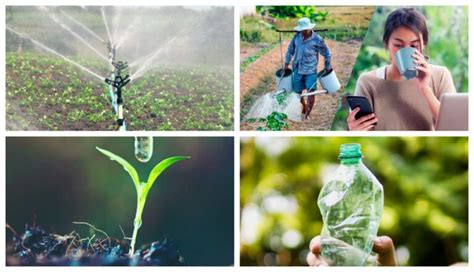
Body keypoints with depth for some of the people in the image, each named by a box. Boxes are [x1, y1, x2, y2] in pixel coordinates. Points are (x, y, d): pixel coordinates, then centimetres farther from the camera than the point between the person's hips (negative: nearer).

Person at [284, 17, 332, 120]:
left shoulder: (317, 40, -11)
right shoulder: (297, 36, -2)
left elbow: (327, 54, 2)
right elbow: (290, 50, 13)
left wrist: (327, 67, 10)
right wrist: (286, 63, 17)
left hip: (311, 70, -4)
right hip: (298, 69, 4)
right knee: (297, 92, 10)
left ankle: (307, 114, 0)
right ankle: (304, 107, 37)